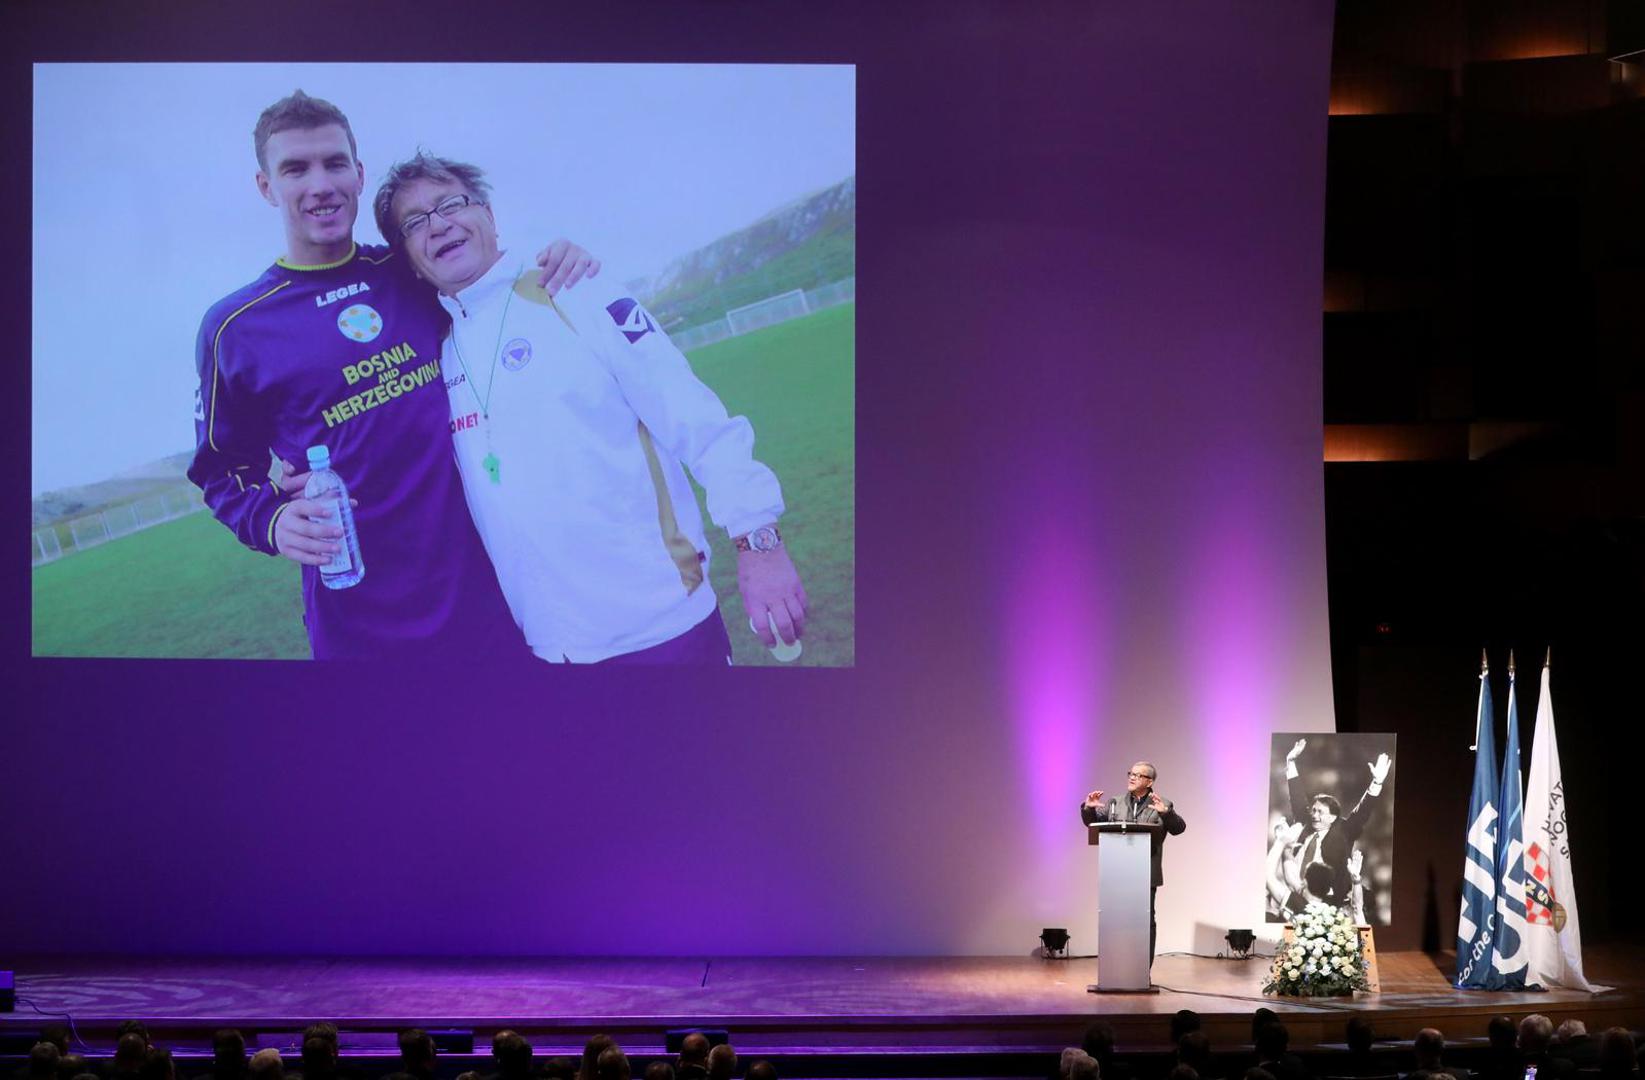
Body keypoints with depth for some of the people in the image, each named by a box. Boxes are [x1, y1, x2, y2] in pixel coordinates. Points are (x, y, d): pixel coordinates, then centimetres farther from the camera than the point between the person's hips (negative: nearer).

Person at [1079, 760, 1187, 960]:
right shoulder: (1115, 804, 12)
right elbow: (1092, 821, 13)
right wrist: (1088, 808, -9)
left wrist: (1166, 812, -27)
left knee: (1146, 921, 0)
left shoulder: (1162, 806, 3)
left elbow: (1178, 828, -8)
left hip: (1147, 876, -3)